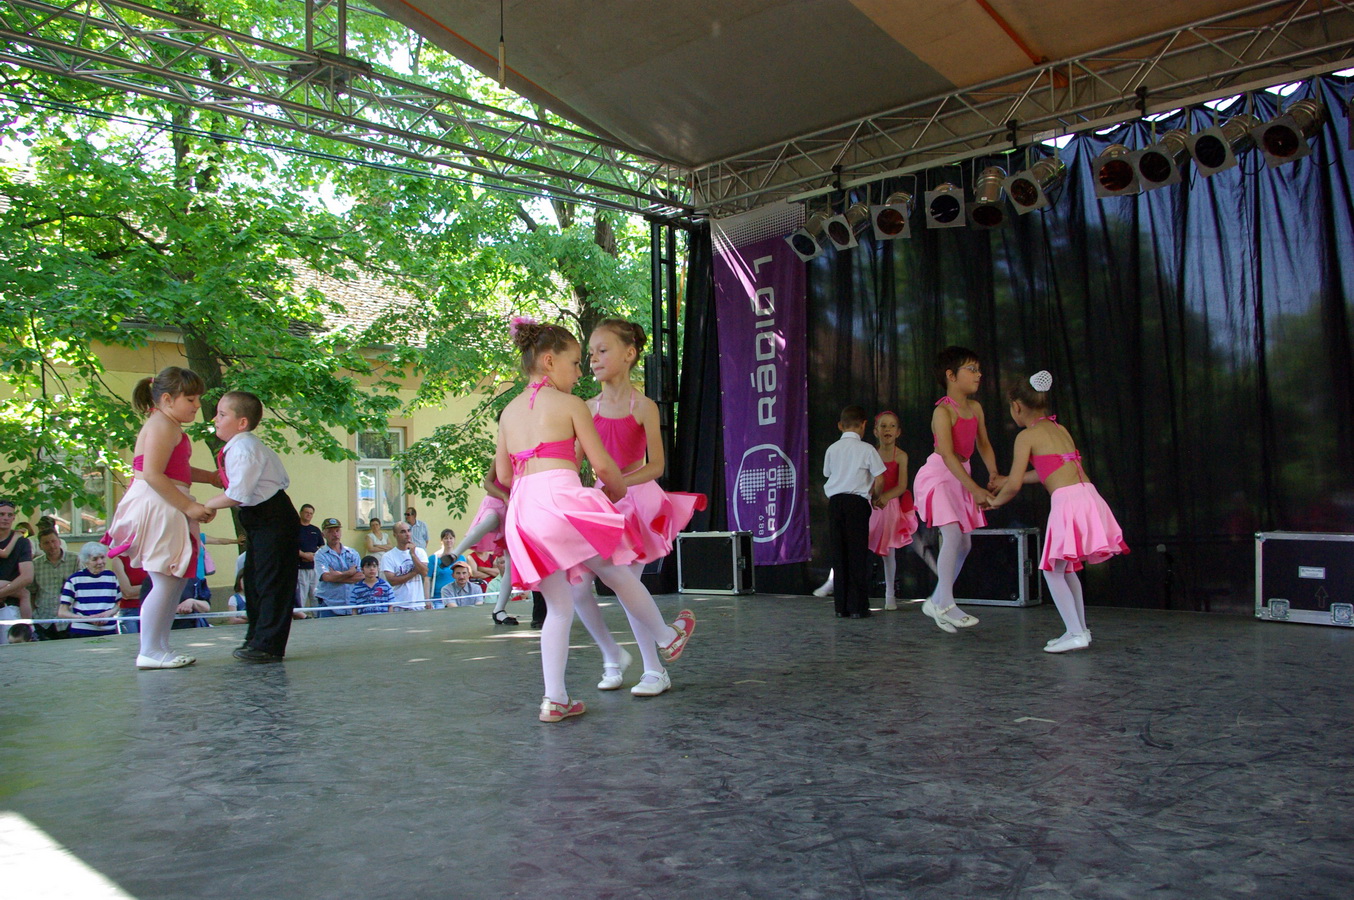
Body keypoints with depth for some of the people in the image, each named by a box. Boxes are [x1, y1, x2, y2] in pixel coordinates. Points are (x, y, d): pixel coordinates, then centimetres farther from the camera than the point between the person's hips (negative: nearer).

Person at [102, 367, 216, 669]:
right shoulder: (162, 426, -12)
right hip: (156, 508, -11)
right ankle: (149, 652, -3)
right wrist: (189, 506, -20)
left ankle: (160, 648, 19)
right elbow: (153, 474, -21)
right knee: (166, 583, -9)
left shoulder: (169, 427, 21)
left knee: (175, 581, 12)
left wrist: (209, 477, 23)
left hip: (167, 511, 11)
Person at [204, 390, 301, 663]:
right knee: (253, 580, 16)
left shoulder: (245, 449, -19)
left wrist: (206, 506, -13)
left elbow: (238, 494, -24)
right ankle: (256, 638, 26)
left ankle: (268, 644, -2)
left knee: (272, 580, -6)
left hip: (274, 519, -11)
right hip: (259, 520, 11)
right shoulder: (235, 448, 12)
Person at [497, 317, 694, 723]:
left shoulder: (509, 410, 17)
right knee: (618, 573, 16)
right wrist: (619, 491, 17)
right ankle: (667, 638, 37)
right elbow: (602, 465, -2)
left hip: (523, 508, 6)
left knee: (559, 607, 14)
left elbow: (503, 474, 18)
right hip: (563, 499, -6)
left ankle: (554, 698, 12)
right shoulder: (570, 404, 0)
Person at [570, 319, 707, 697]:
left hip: (637, 499, -5)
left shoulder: (643, 407, -7)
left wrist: (619, 482, -23)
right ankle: (612, 655, 21)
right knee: (577, 585, -3)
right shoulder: (589, 408, 5)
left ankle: (656, 671, 5)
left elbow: (656, 466, -10)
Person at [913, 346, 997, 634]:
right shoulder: (943, 411, -18)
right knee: (952, 534, -21)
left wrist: (994, 474, -9)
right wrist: (974, 489, -31)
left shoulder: (975, 408, 5)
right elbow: (947, 454, -26)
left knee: (964, 543, 8)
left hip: (960, 477, 8)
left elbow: (983, 444, 9)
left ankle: (937, 602, 18)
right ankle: (945, 605, -14)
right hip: (937, 475, -8)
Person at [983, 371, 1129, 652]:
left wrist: (997, 500, 18)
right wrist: (1005, 480, 42)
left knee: (1053, 571, 4)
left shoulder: (1026, 436, -1)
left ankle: (1076, 633, -2)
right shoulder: (1060, 429, 21)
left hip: (1067, 501, -8)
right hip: (1089, 497, 8)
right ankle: (1080, 629, 23)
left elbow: (1014, 485, -3)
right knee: (1067, 568, 20)